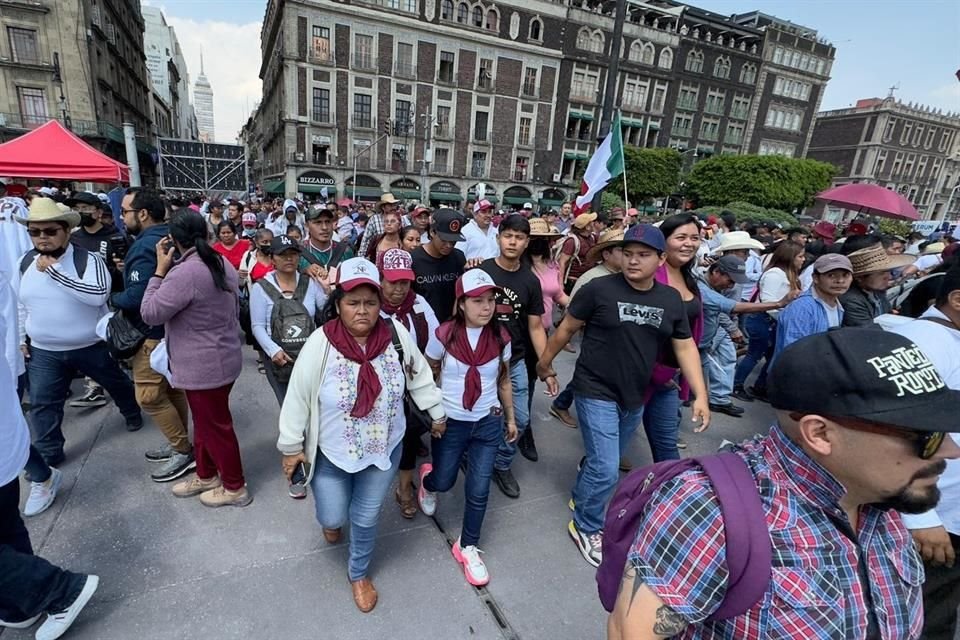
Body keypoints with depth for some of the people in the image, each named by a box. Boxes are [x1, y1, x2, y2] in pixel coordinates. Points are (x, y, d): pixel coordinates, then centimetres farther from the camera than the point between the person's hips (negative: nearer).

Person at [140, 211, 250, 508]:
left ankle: (234, 487, 24)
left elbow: (150, 314, -15)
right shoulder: (223, 263, 3)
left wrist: (160, 270, -11)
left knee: (215, 426, 7)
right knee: (205, 421, 24)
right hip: (222, 357, 9)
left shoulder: (184, 274, -25)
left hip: (204, 366, -9)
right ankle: (206, 475, 41)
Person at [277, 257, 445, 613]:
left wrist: (437, 412, 8)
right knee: (332, 517, 17)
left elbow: (419, 377, -1)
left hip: (384, 450, 1)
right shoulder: (320, 344, -23)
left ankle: (359, 573, 49)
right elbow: (297, 398, -11)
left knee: (366, 518, 17)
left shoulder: (396, 334, -17)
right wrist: (291, 446, -3)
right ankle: (331, 522, 59)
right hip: (330, 453, -1)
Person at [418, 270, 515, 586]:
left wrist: (510, 418, 12)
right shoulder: (445, 335, -15)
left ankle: (467, 547, 31)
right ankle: (427, 479, 53)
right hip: (450, 422, -1)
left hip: (488, 423, 2)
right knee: (443, 482, 14)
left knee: (478, 490, 6)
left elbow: (504, 380, 5)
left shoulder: (501, 337, -8)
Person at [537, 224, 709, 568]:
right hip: (597, 392, -5)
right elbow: (566, 328, -5)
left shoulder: (671, 299, 0)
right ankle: (585, 527, 20)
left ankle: (579, 498, 48)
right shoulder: (600, 289, -14)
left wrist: (701, 396, -1)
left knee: (604, 461, 20)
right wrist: (545, 361, 2)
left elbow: (685, 347, 4)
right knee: (606, 470, -6)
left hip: (635, 397, 5)